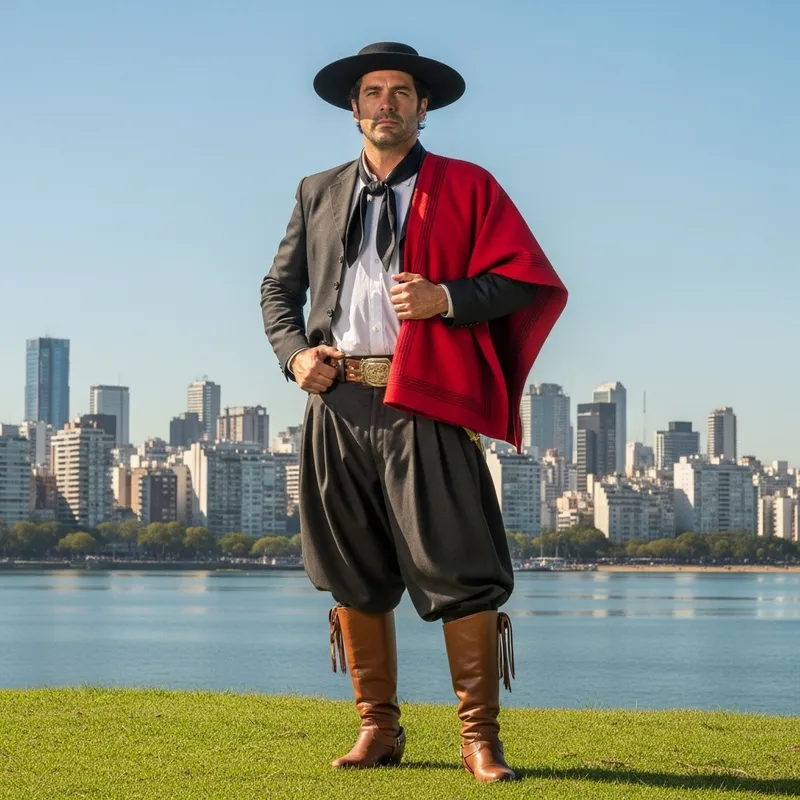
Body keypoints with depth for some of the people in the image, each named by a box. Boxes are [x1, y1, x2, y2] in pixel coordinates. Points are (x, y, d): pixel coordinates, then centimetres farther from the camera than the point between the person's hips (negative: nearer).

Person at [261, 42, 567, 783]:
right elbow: (279, 286, 22)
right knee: (352, 576, 7)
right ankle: (377, 728, 18)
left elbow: (528, 281, 1)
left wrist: (447, 299, -13)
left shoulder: (467, 188, 7)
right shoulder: (318, 193, 19)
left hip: (426, 402, -4)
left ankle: (479, 737, 0)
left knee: (459, 573, -8)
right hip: (336, 402, 4)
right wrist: (294, 352, 3)